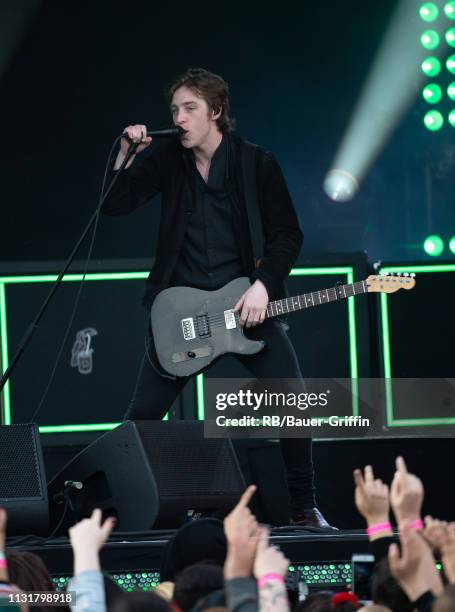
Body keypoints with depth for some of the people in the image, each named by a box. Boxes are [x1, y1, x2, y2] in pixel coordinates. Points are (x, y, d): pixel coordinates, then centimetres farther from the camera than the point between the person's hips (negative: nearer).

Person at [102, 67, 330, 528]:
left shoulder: (257, 163, -2)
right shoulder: (166, 160, 5)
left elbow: (287, 234, -3)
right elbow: (114, 204, 1)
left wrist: (263, 286, -15)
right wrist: (126, 154, -12)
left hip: (247, 304, -1)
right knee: (142, 412, -2)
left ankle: (304, 507, 3)